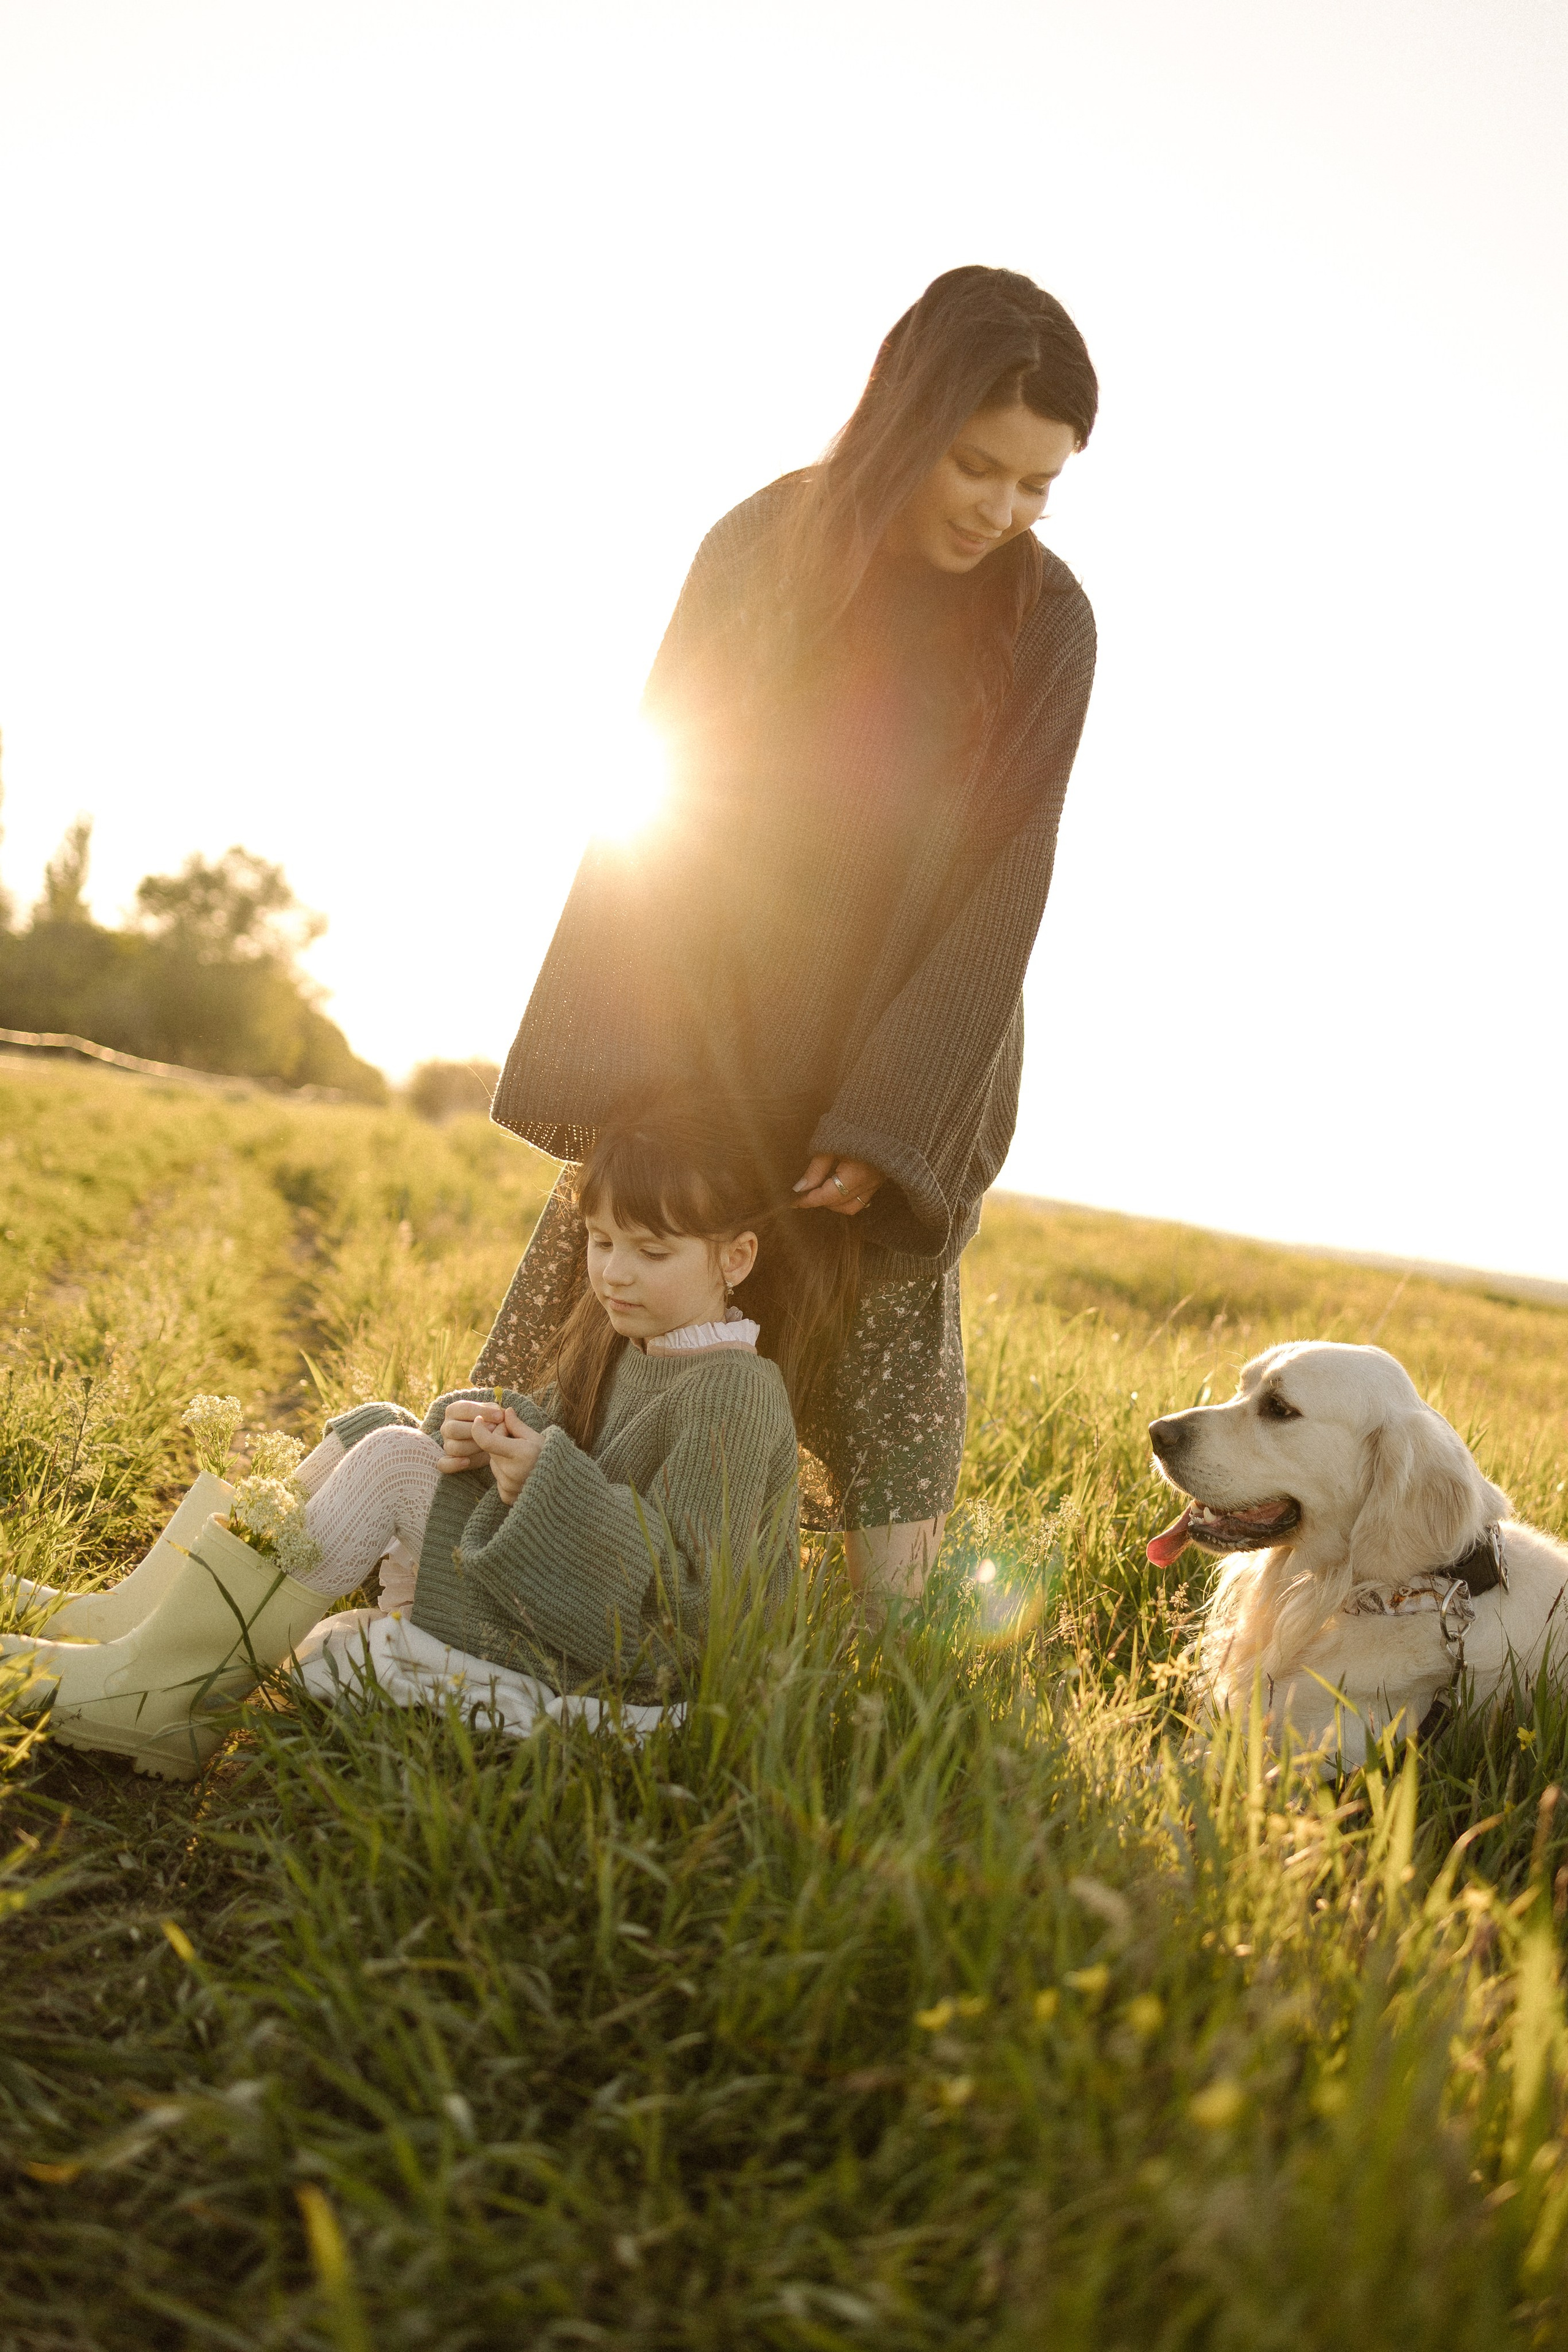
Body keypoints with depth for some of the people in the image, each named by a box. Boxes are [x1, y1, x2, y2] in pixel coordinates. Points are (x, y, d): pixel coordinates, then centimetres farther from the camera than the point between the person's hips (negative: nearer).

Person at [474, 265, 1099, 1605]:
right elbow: (655, 797, -5)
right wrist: (610, 1065, -11)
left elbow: (1001, 889, -9)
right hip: (715, 1022, 1)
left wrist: (889, 1126, -15)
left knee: (886, 1348, -1)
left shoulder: (1045, 625, -7)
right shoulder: (764, 544, -4)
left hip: (912, 1057, -1)